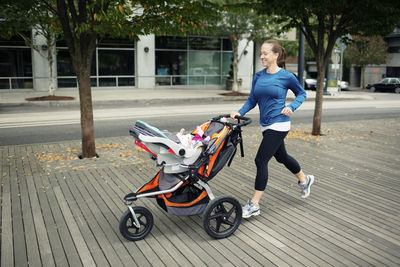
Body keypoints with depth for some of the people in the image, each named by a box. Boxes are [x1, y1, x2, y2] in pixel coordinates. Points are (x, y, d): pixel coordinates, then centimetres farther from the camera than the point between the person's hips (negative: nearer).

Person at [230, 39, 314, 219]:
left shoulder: (286, 76, -9)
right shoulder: (258, 77, 6)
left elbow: (301, 94, 5)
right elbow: (252, 100, 8)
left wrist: (291, 107, -12)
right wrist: (240, 113, -8)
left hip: (279, 125, -7)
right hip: (266, 125, 7)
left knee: (261, 160, -11)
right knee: (281, 157, 22)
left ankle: (254, 204, -2)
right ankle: (304, 180, 50)